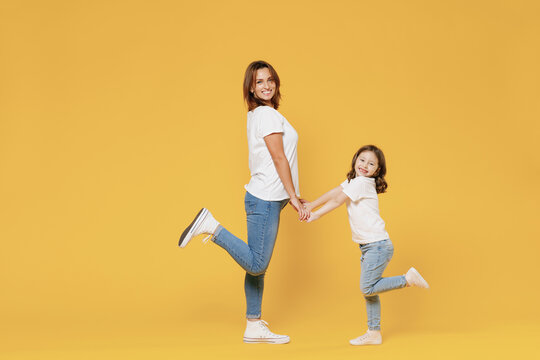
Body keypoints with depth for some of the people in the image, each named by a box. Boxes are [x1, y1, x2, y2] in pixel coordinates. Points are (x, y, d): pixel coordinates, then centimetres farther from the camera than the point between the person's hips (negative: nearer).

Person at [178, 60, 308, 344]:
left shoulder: (257, 115, 17)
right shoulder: (268, 114, -12)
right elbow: (279, 159, -15)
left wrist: (290, 195, 23)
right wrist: (294, 198, -13)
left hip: (267, 198, 10)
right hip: (265, 200, -10)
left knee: (257, 267, 10)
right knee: (256, 265, -10)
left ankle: (254, 328, 14)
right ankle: (210, 226, -6)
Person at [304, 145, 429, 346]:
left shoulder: (361, 183, -14)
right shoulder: (352, 180, 13)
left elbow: (336, 201, -11)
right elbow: (334, 193, 12)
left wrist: (315, 214, -4)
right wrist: (311, 206, 3)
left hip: (378, 245, -9)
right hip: (369, 246, 9)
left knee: (367, 288, -13)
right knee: (369, 291, 10)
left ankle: (409, 278, -2)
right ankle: (374, 333, 16)